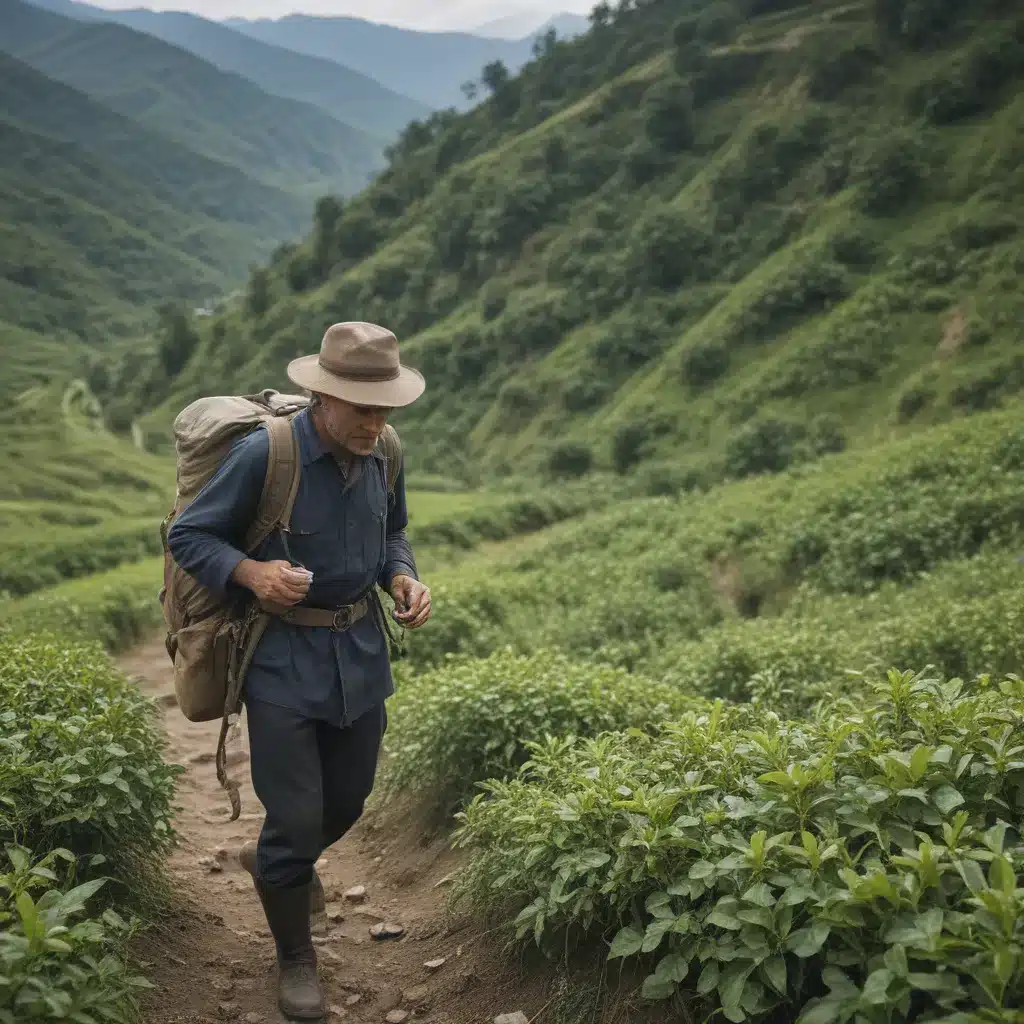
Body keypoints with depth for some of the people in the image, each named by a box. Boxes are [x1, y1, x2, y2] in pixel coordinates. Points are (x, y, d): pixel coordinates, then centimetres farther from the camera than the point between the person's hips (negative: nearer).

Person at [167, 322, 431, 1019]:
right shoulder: (263, 454, -20)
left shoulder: (382, 456, -3)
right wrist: (250, 571, -28)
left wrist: (404, 578, -6)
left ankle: (278, 861, 53)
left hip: (361, 650, 6)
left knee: (349, 798, 19)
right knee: (296, 816, 2)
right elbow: (187, 536, -10)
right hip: (284, 658, -5)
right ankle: (295, 958, 28)